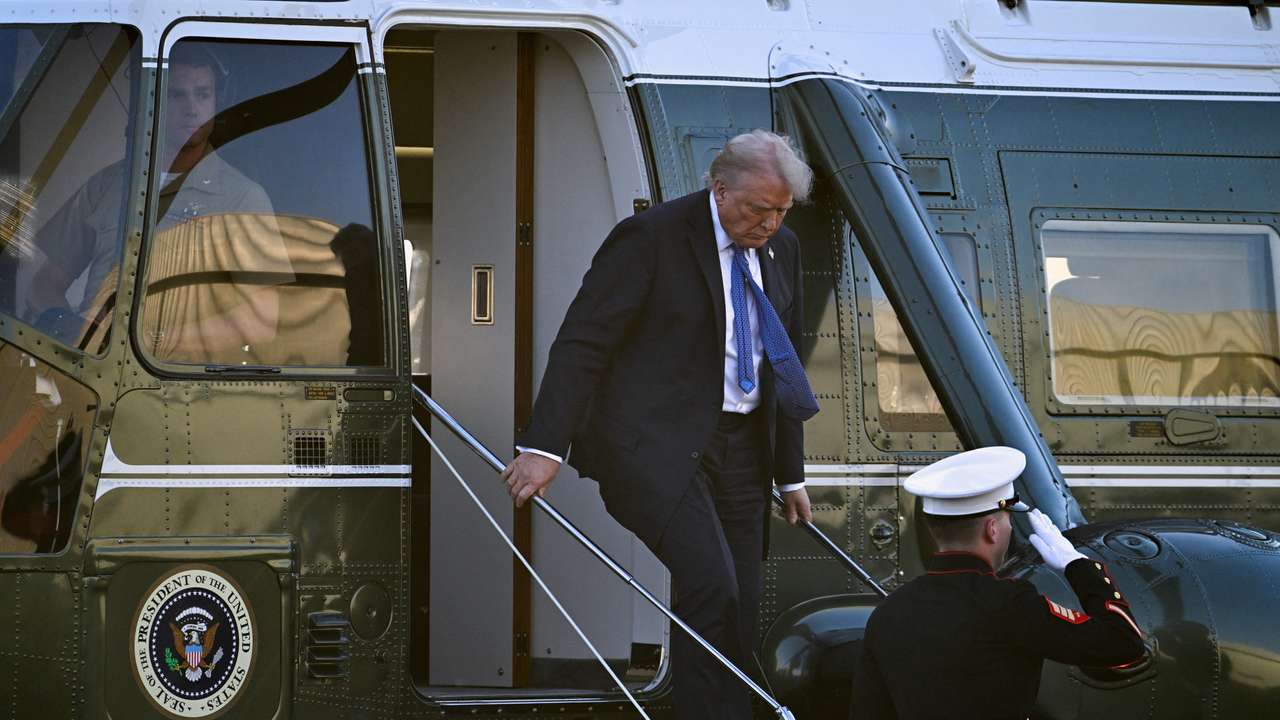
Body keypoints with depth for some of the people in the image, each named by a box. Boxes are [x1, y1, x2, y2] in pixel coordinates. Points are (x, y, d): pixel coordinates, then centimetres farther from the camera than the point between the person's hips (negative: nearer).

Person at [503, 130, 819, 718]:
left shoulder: (780, 248, 10)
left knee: (741, 609, 4)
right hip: (653, 440, -7)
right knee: (710, 583, -23)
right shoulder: (653, 237, -11)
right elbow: (582, 341, -14)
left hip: (741, 446, 7)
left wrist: (791, 471, 20)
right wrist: (545, 446, -23)